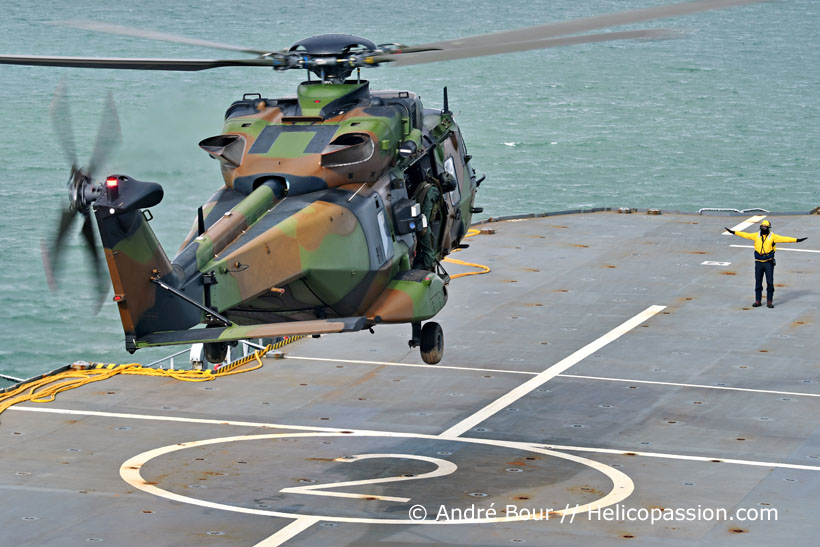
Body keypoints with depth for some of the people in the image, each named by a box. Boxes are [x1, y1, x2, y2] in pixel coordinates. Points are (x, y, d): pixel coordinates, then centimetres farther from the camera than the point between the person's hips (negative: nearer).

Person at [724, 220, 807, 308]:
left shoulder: (773, 236, -4)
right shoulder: (757, 236, 6)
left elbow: (784, 239, -11)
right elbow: (745, 235, 11)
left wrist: (797, 240, -20)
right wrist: (733, 232, 12)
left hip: (769, 262, -3)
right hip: (759, 262, 3)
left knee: (770, 282, -4)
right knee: (758, 282, 7)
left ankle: (769, 302, 3)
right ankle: (757, 301, 14)